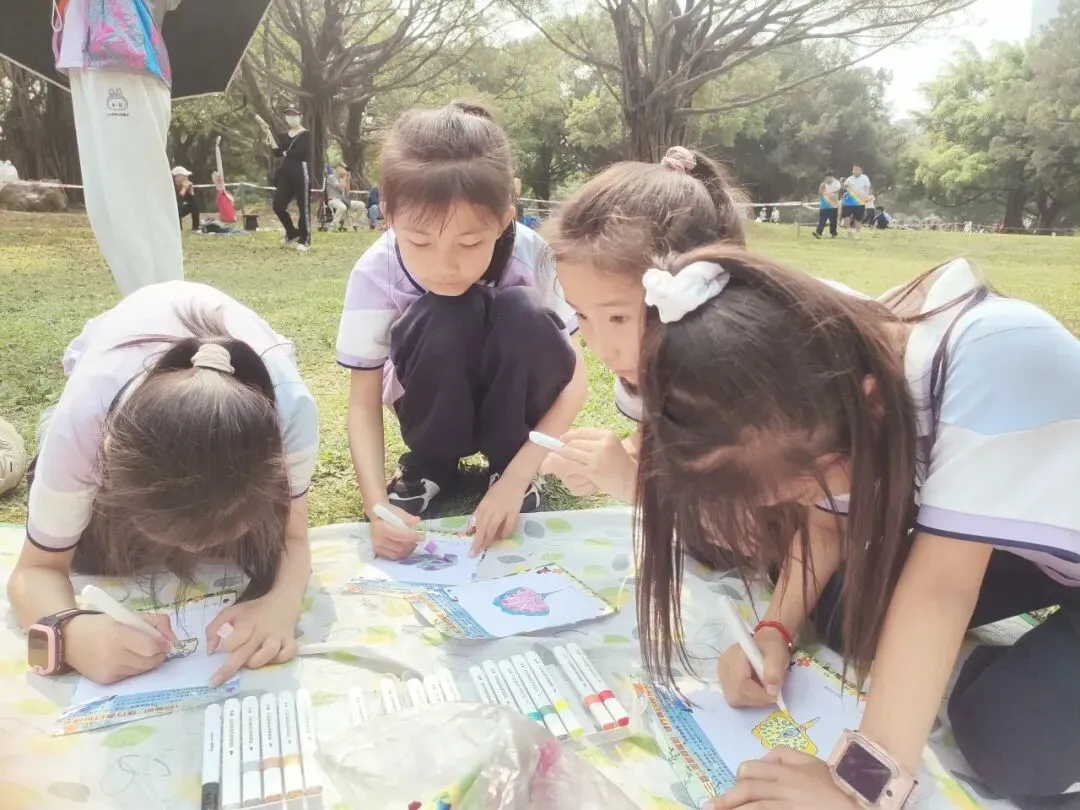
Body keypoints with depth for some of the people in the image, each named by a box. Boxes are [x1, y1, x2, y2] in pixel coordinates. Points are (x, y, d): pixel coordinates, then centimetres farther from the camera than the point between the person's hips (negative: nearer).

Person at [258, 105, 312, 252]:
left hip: (301, 173, -7)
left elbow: (300, 152, -17)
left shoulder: (305, 135, -2)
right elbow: (277, 151, 1)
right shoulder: (284, 135, 16)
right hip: (285, 174, 7)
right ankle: (292, 233, 21)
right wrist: (269, 132, -4)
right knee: (278, 205, 2)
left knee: (303, 207, -4)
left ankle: (304, 240, 5)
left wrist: (285, 153, 0)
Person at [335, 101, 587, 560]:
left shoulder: (530, 255, -27)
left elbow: (572, 380, -21)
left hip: (513, 406, 0)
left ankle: (504, 463, -9)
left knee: (523, 315, -33)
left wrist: (515, 478, -33)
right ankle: (428, 465, -6)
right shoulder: (376, 273, -26)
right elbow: (364, 404, -19)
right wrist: (377, 504, -36)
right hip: (439, 410, 0)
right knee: (442, 319, -34)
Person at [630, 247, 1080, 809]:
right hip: (1026, 535, 6)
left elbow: (942, 583, -39)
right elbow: (829, 520, -6)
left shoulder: (995, 357, -38)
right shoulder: (844, 364, -18)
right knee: (838, 612, -7)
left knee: (1007, 737, -22)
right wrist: (775, 630, -21)